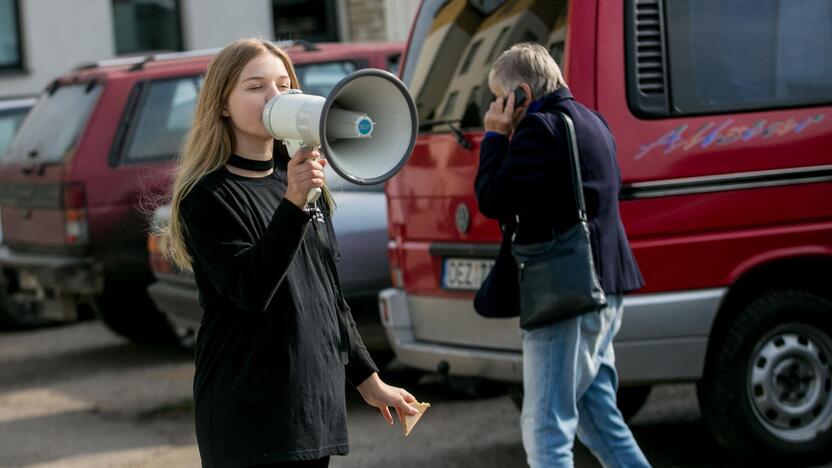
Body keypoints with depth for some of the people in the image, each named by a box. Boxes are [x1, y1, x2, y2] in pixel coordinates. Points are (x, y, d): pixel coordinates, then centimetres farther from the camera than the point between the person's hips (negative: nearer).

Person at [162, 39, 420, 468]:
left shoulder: (304, 183, 14)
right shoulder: (208, 197, -8)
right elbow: (249, 290, -21)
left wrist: (367, 379, 21)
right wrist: (292, 204, -30)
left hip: (315, 400, 7)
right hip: (250, 413, -7)